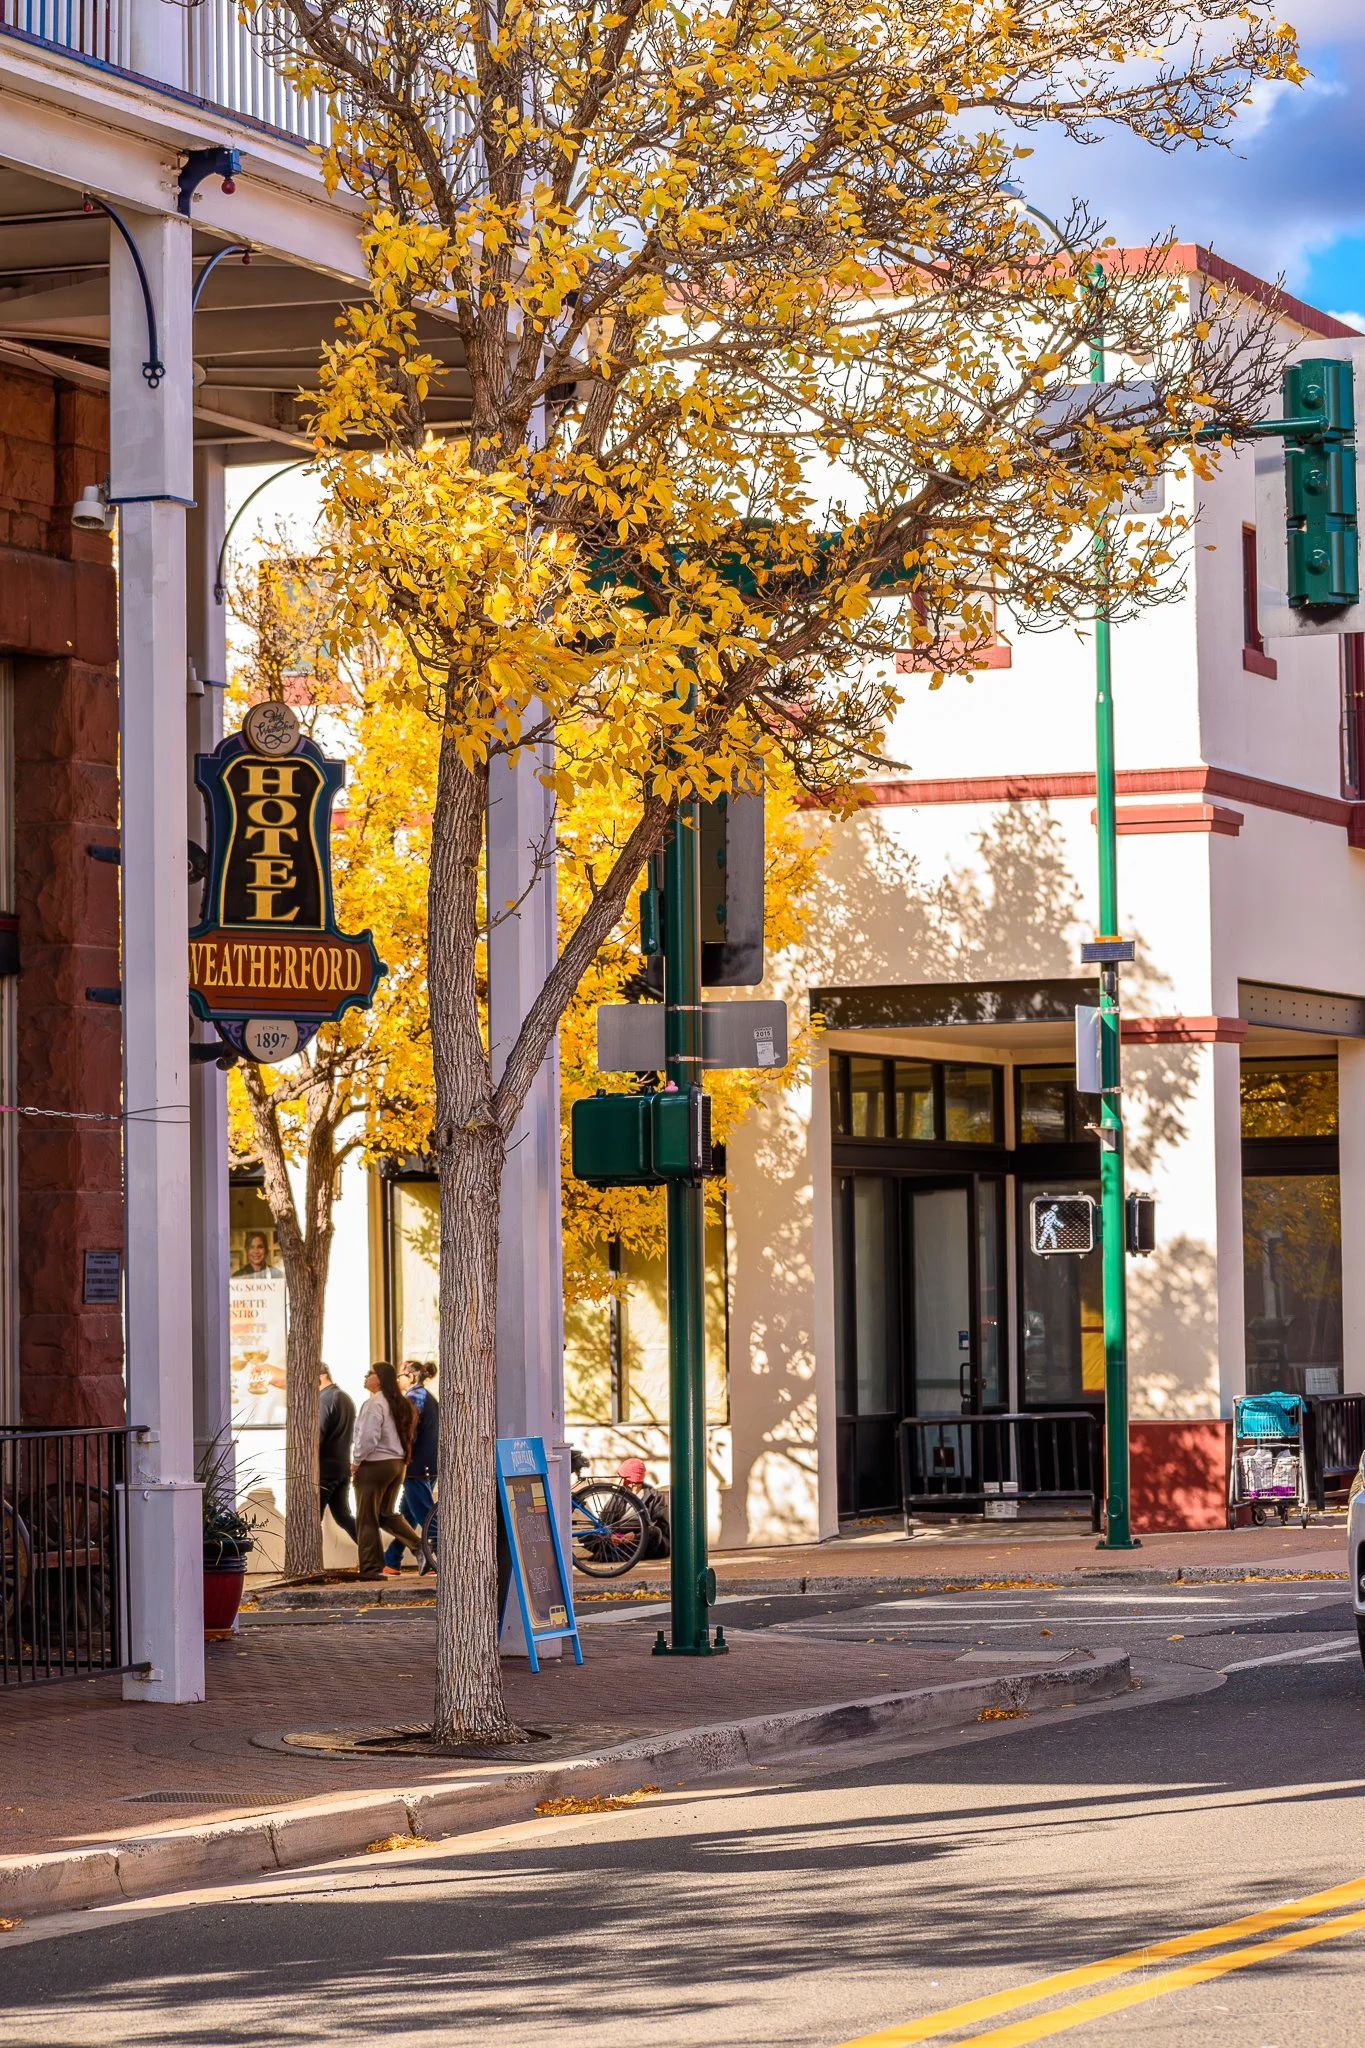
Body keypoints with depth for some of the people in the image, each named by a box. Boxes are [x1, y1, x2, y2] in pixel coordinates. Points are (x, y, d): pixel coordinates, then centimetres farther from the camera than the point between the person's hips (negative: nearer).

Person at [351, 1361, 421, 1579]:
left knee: (367, 1519, 0)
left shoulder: (374, 1404, -16)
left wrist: (356, 1461, -10)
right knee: (386, 1514, 20)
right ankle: (419, 1547, 4)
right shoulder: (398, 1404, 11)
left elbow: (368, 1438, -23)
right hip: (397, 1463, 9)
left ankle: (371, 1568, 1)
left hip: (374, 1464, -9)